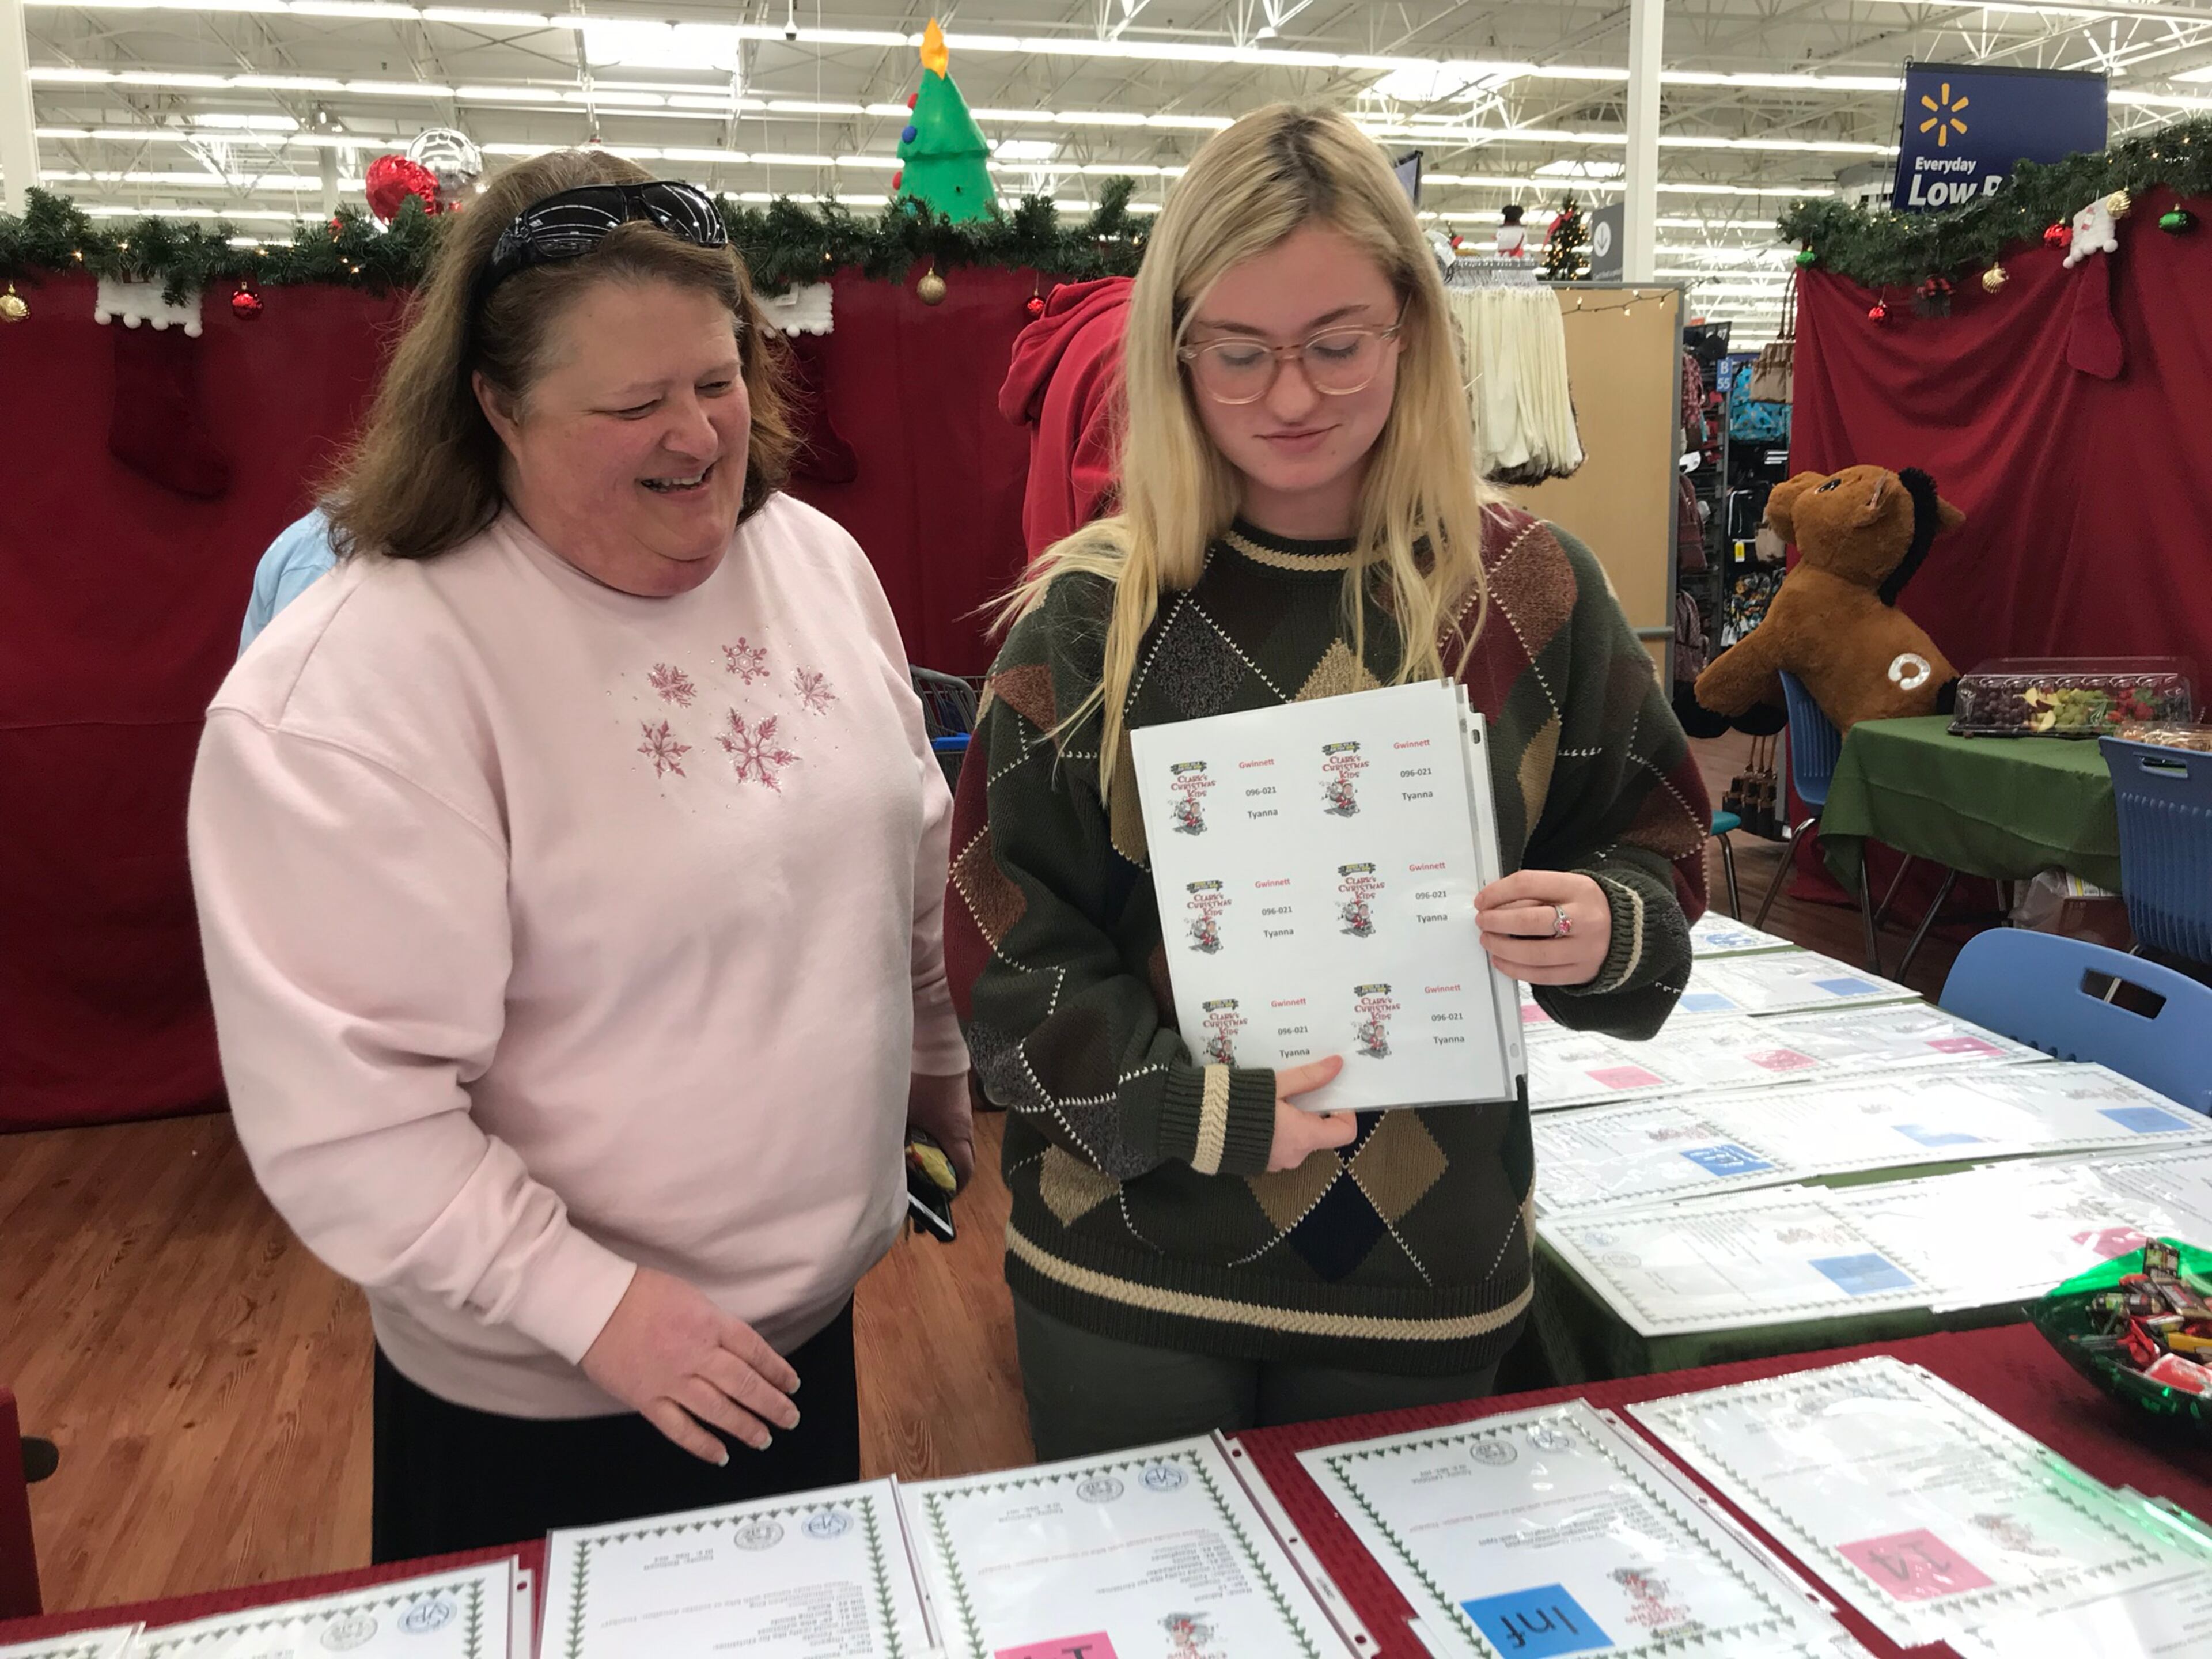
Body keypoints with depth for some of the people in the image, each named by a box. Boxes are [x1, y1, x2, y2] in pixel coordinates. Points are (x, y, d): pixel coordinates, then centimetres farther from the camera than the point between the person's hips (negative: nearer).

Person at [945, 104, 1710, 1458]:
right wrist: (1200, 1107, -20)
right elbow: (1008, 943, -7)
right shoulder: (1093, 611, -8)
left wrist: (1609, 927, -19)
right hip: (1128, 1272, -1)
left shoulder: (1533, 590, -5)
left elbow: (1659, 853, 3)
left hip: (1428, 1280, 1)